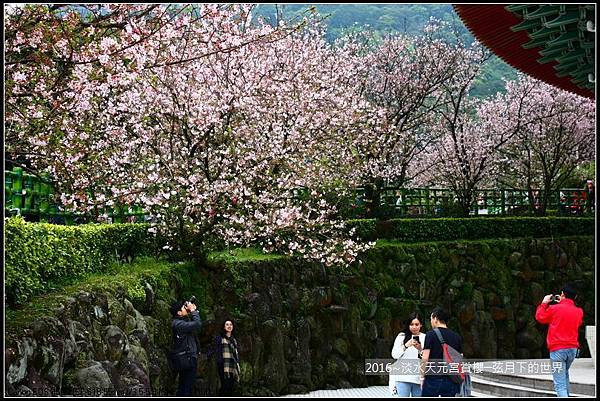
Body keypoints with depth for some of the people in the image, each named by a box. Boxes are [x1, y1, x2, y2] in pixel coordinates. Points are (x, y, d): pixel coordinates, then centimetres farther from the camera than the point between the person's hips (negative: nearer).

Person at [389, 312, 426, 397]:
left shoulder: (425, 338, 7)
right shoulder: (401, 336, 6)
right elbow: (394, 354, -1)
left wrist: (420, 349, -16)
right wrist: (406, 346, -16)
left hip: (418, 378, 1)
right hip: (403, 376, -1)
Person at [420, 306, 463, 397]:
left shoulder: (431, 334, -5)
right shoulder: (456, 337, 9)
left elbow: (425, 359, -10)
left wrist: (422, 377, -1)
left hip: (433, 379, -4)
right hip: (450, 380, 4)